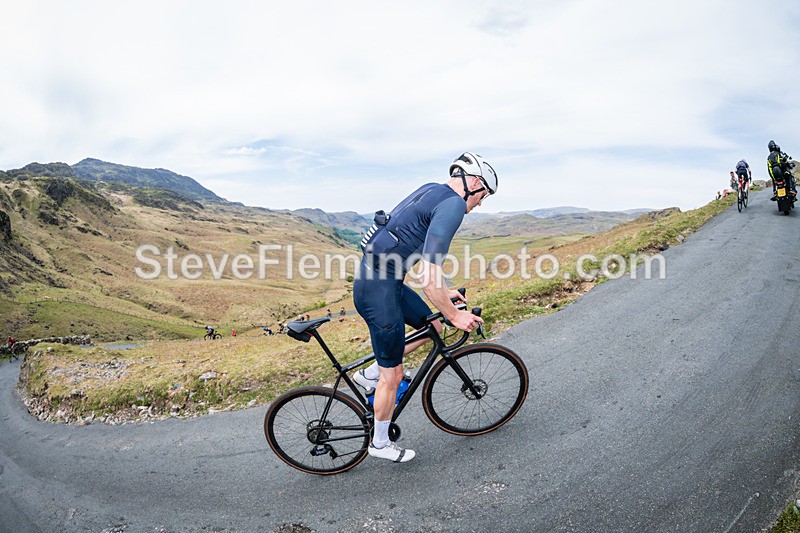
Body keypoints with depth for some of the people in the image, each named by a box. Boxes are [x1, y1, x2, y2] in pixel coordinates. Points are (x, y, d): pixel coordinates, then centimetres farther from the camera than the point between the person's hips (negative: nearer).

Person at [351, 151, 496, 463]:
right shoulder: (453, 205, -17)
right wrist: (453, 315, -11)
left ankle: (370, 375, 29)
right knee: (392, 375, 6)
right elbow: (429, 277, -24)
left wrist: (443, 294, 27)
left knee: (432, 328, 22)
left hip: (383, 279, 10)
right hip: (379, 288, -10)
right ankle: (380, 443, 29)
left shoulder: (432, 191, 14)